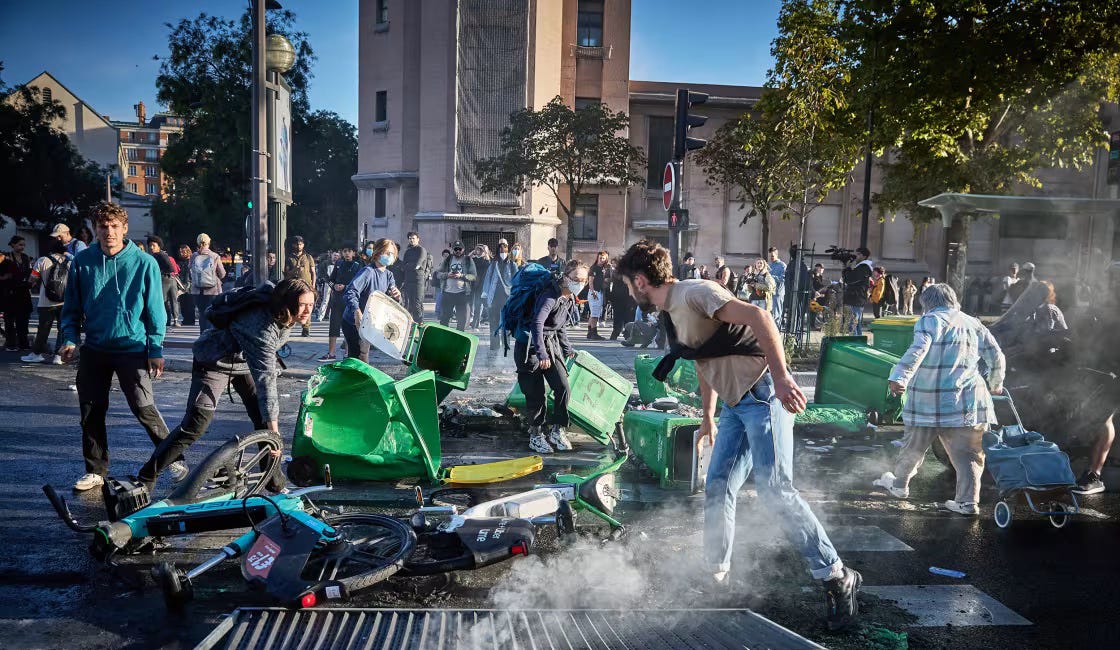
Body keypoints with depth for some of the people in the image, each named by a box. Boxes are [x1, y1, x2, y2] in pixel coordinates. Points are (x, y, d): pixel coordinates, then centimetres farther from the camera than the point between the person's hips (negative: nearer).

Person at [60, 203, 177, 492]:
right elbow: (72, 306, 9)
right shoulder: (82, 261, 0)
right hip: (94, 349, 4)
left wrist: (156, 349, -6)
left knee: (144, 408, -5)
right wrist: (70, 338, -4)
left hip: (132, 349, -4)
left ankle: (174, 458, 13)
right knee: (91, 412, 8)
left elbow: (155, 310, -3)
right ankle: (96, 470, 23)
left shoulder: (144, 263, -7)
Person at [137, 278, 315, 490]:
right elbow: (265, 378, -42)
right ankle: (146, 478, -4)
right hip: (215, 362, -7)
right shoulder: (262, 327, -39)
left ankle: (271, 473, 11)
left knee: (263, 415, -2)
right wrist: (274, 430, -43)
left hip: (246, 361, 7)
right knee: (196, 424, -14)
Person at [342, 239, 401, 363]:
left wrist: (396, 296, -18)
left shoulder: (389, 275, 7)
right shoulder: (368, 272, -19)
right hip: (353, 323, -8)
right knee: (361, 361, -10)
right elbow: (350, 292, -30)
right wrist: (357, 312, -45)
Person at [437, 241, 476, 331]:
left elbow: (474, 276, -4)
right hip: (448, 292, 2)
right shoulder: (447, 259, 10)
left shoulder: (468, 260, 4)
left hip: (462, 293, -2)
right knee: (444, 317, 4)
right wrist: (447, 274, -13)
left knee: (462, 318, 4)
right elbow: (438, 274, 8)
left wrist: (461, 275, -18)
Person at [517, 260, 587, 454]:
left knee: (563, 387, -4)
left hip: (551, 344, 8)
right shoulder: (550, 296, -23)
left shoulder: (569, 298, 6)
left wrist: (568, 348, 22)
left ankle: (557, 431, 9)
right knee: (536, 394, -5)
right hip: (530, 346, -8)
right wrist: (541, 354, -42)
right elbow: (537, 324, -35)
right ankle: (536, 435, 10)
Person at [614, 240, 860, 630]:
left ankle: (837, 579, -1)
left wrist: (781, 376, -34)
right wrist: (708, 417, 35)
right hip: (735, 404, 10)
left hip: (762, 393, -10)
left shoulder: (693, 293, -14)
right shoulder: (670, 313, 16)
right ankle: (717, 575, 23)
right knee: (717, 490, 10)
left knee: (774, 489, -14)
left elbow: (756, 316, -27)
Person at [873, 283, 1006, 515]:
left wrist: (899, 377, -30)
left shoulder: (930, 320, -3)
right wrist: (995, 385, 34)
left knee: (914, 446, 12)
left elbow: (918, 350, -20)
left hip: (929, 399, -4)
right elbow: (996, 356, 19)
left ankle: (899, 484, 30)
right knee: (968, 453, 6)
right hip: (969, 398, 4)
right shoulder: (973, 324, 15)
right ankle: (967, 501, 0)